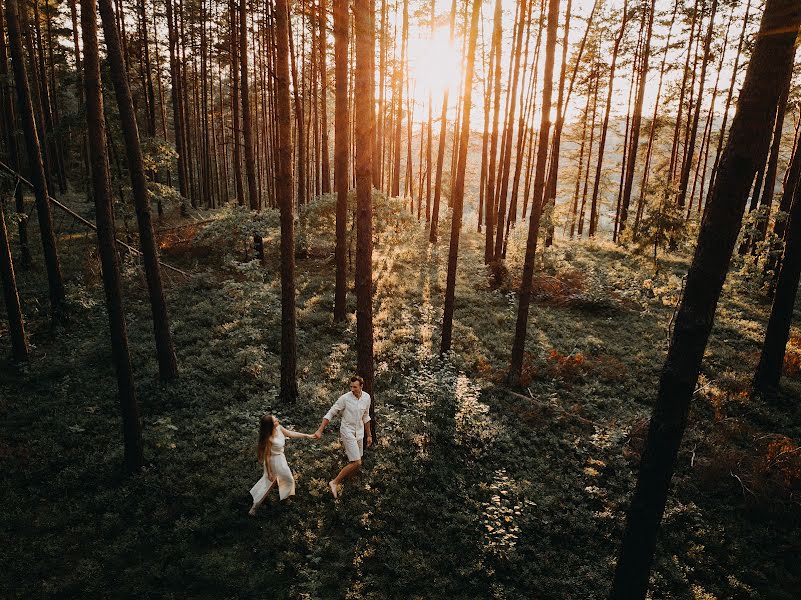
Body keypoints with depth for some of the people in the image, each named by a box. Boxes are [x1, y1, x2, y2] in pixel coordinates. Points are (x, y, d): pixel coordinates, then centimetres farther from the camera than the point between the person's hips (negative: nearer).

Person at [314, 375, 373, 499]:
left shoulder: (367, 397, -2)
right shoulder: (345, 398, -18)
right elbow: (330, 414, -13)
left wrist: (369, 435, 15)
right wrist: (320, 430, -18)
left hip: (359, 433, 6)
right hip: (348, 431, -6)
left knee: (354, 461, 14)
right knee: (356, 463, -13)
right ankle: (334, 482, 0)